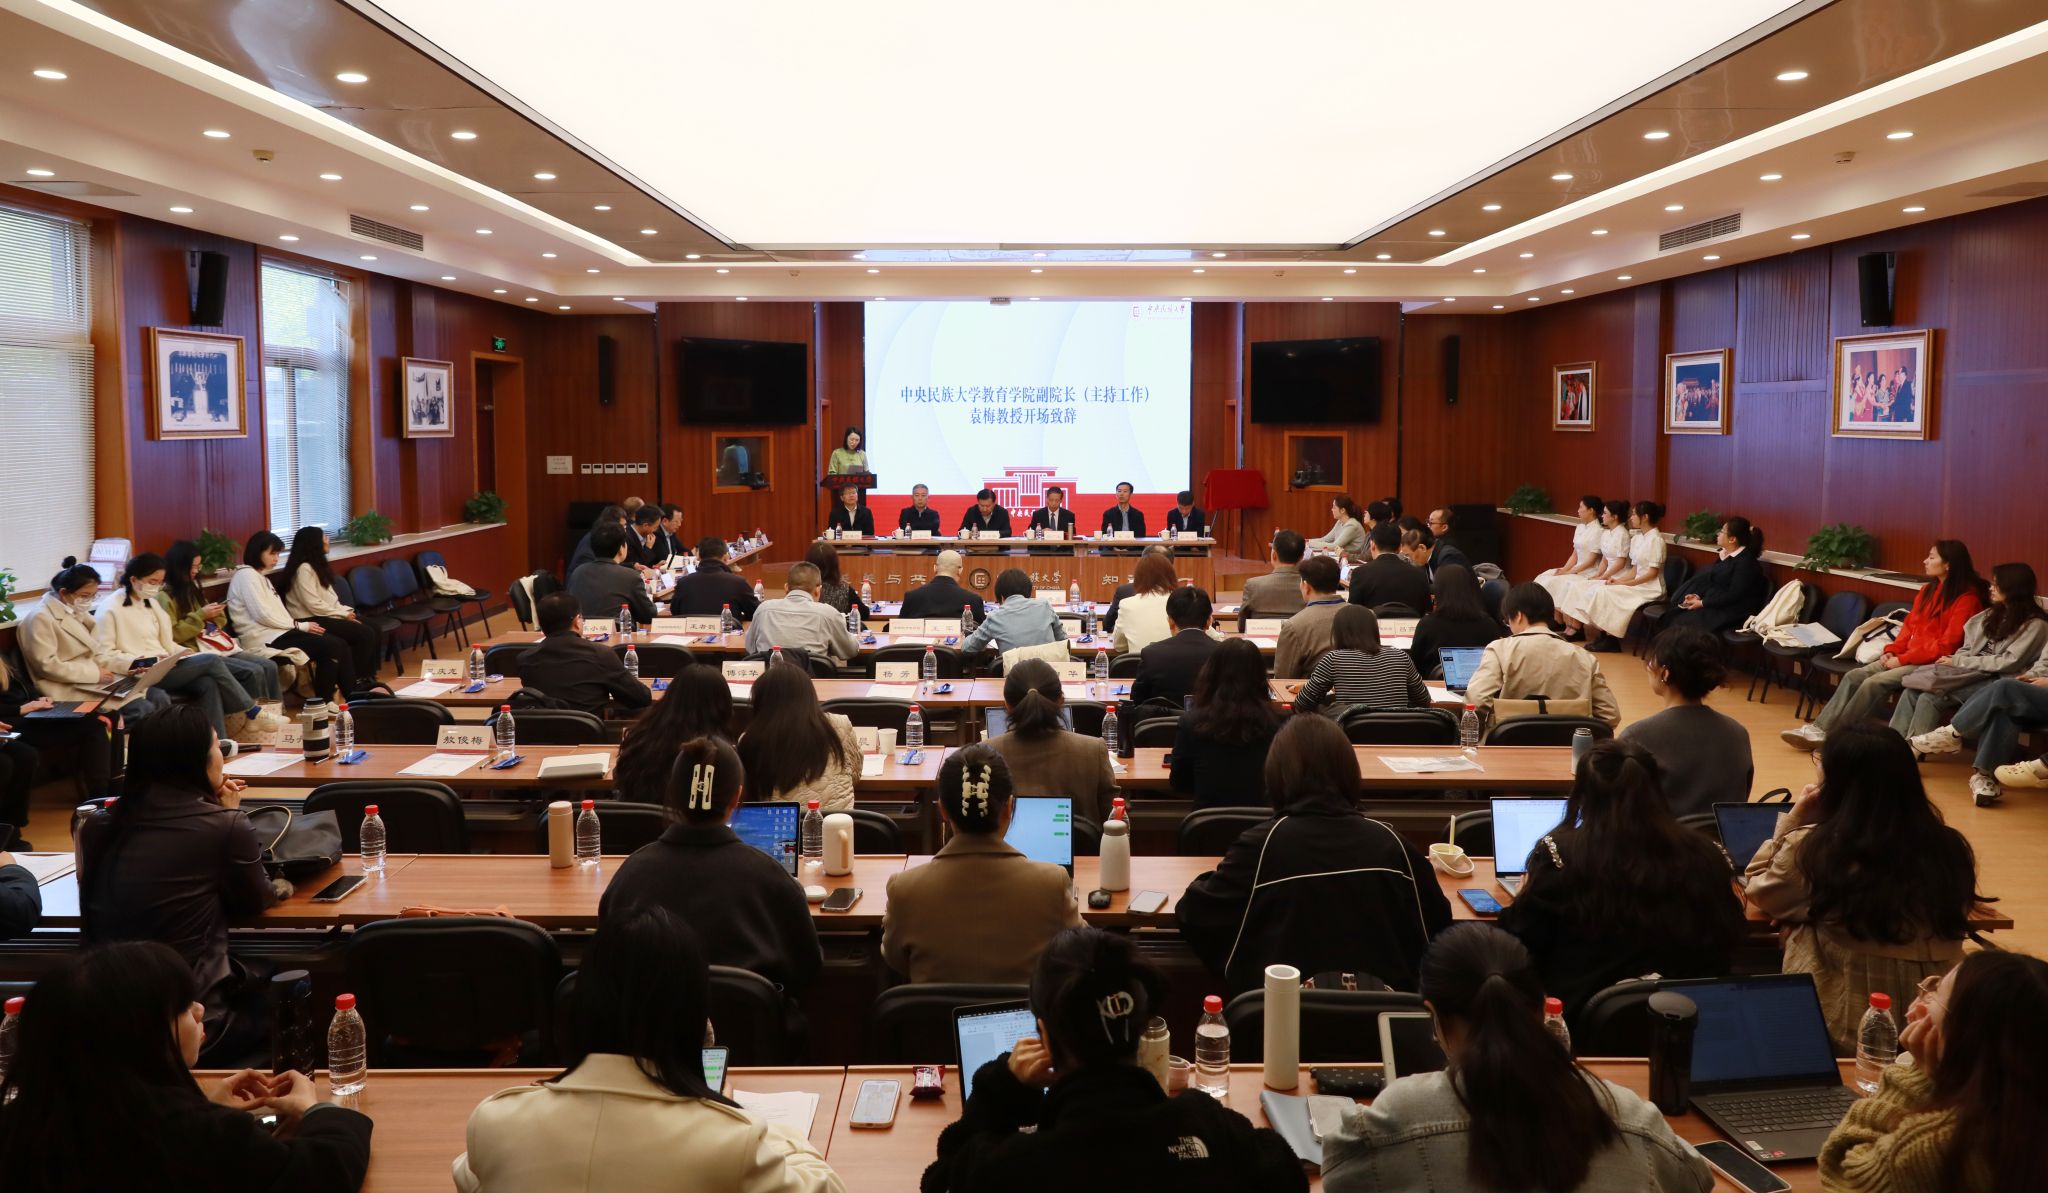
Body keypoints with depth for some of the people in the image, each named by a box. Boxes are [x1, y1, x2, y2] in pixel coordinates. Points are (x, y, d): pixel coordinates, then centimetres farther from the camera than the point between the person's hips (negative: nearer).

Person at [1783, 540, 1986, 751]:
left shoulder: (1967, 598, -12)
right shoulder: (1928, 590, 14)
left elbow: (1948, 644, -16)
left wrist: (1903, 660, -16)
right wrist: (1891, 651, 0)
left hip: (1931, 664, -8)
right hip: (1908, 657, 8)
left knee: (1875, 683, -25)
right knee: (1854, 677, -11)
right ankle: (1819, 728, -18)